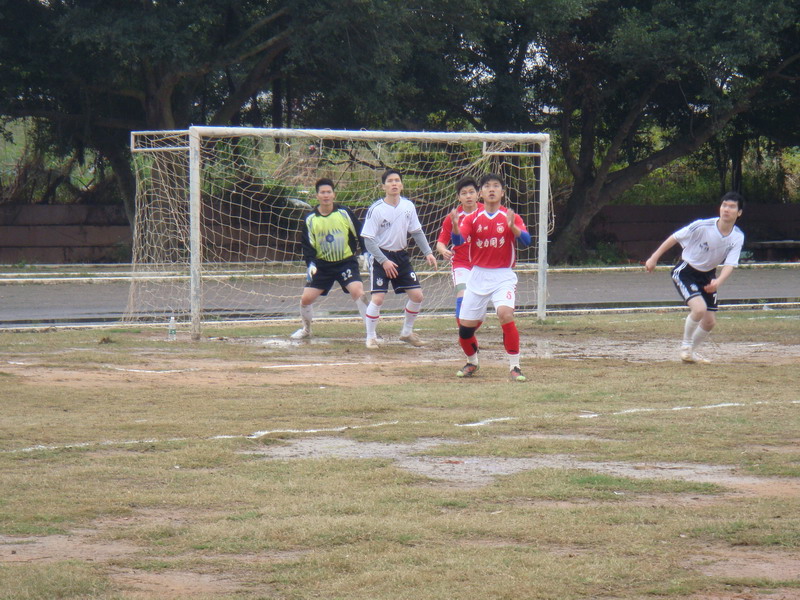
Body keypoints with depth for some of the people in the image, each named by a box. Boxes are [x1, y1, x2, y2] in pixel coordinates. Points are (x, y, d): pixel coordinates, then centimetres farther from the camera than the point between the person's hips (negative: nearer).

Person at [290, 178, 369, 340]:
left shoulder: (344, 213, -6)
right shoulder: (310, 219, -2)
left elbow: (359, 234, 3)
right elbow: (307, 244, 2)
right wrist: (310, 263, -12)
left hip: (346, 261, -2)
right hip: (322, 264, 2)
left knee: (358, 292, -23)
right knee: (306, 298, -3)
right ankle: (306, 330, 24)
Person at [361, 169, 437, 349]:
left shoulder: (408, 206, -1)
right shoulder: (376, 209, -15)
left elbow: (417, 232, 10)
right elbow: (368, 240, -14)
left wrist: (427, 252, 0)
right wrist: (384, 261, -20)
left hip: (401, 256, 5)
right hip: (381, 256, -5)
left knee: (417, 295, 2)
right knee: (377, 298, -14)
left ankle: (407, 332, 22)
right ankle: (371, 337, 3)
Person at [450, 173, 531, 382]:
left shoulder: (511, 217, 0)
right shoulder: (473, 218, 5)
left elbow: (526, 241, -13)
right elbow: (458, 241, -9)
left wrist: (512, 226, -31)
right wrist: (455, 226, -29)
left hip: (503, 276, -3)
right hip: (478, 276, 3)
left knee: (505, 314, -28)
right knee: (465, 327, 1)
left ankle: (514, 367, -18)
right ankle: (472, 363, 31)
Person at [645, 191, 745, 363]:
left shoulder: (738, 237, -12)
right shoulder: (702, 227, -25)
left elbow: (729, 264, -19)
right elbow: (675, 238, -13)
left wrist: (718, 281, -39)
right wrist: (654, 258, -11)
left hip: (708, 276, 5)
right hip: (686, 272, -5)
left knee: (710, 321, 5)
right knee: (699, 308, -26)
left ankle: (692, 352, 31)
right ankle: (685, 346, -2)